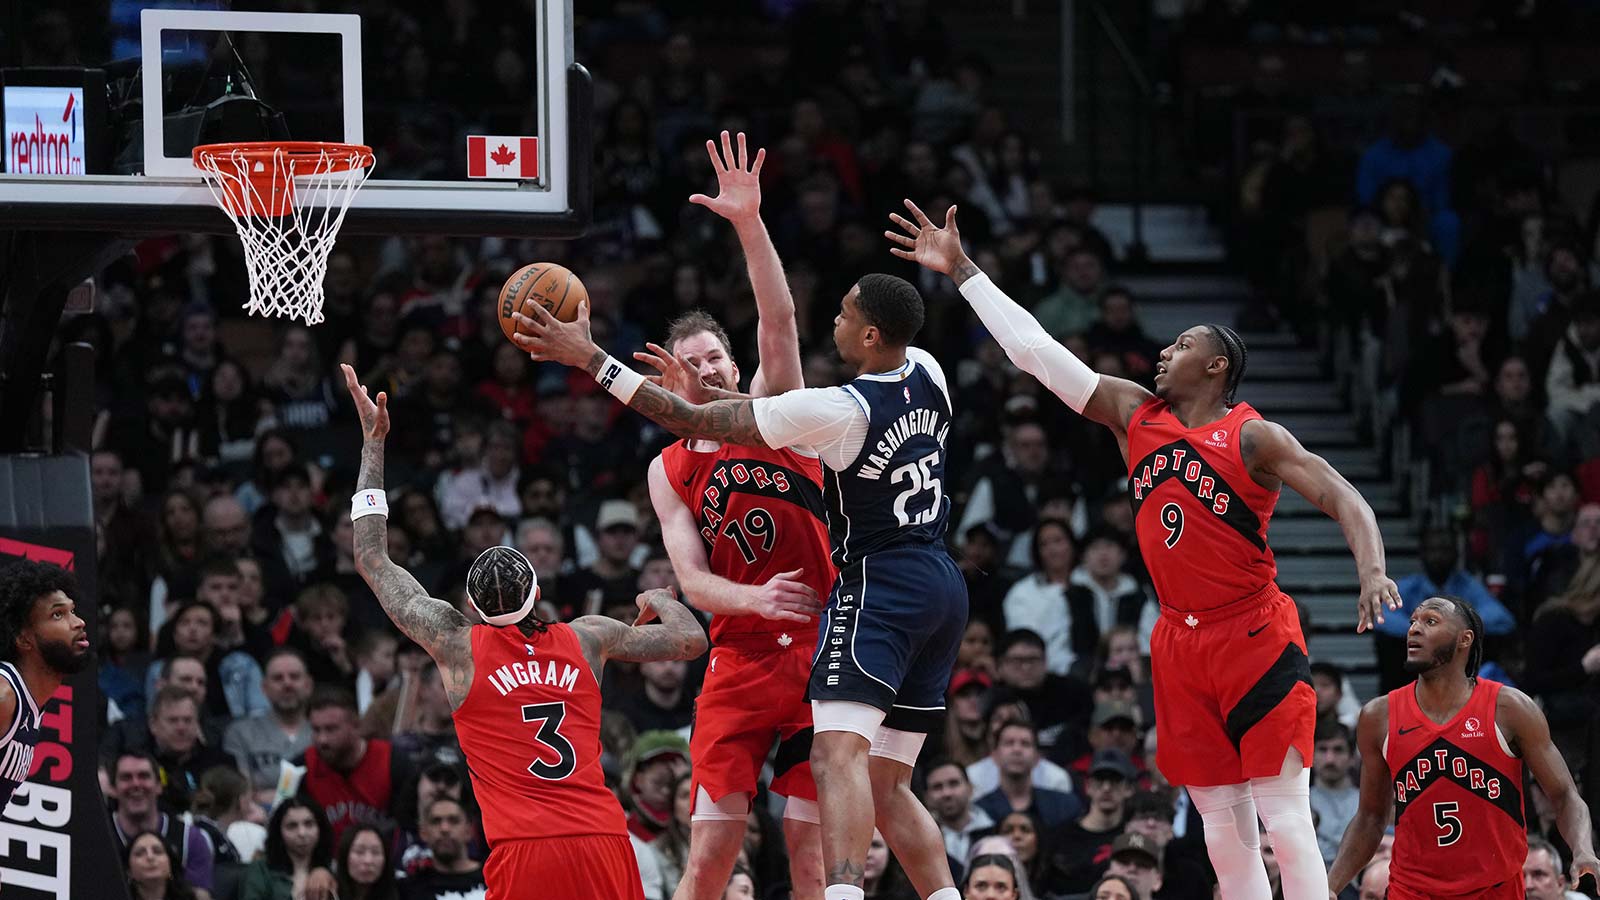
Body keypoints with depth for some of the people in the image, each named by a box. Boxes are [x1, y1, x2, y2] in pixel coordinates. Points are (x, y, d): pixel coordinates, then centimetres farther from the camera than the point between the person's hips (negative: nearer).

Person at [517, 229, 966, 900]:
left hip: (877, 587, -9)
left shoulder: (838, 410, -18)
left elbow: (693, 424, -12)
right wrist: (705, 392, 22)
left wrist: (589, 358, -7)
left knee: (837, 751, -23)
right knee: (887, 786, 13)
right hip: (942, 586, 9)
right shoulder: (926, 374, 5)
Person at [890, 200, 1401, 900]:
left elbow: (1342, 498, -15)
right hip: (1181, 644, 6)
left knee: (1286, 824, -10)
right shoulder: (1135, 416, 8)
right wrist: (961, 270, 8)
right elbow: (1036, 352, 10)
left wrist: (1371, 572, -34)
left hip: (1255, 638, -6)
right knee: (1225, 835, 5)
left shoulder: (1252, 438, -8)